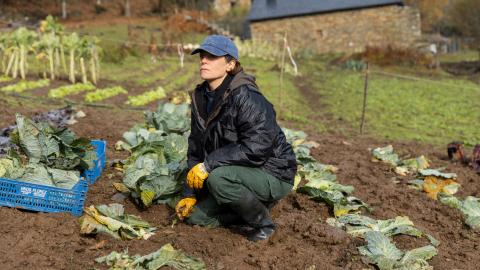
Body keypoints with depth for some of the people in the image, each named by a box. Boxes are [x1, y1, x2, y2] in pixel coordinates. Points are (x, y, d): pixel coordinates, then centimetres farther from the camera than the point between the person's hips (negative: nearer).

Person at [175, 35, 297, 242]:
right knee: (194, 216, 2)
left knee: (218, 178, -34)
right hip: (239, 172, 8)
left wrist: (209, 164, -29)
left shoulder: (247, 97, -24)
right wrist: (189, 193, 4)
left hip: (273, 176, -8)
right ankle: (253, 207, 17)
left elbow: (256, 149, -32)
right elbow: (196, 148, 8)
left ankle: (263, 223, -9)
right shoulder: (200, 98, 3)